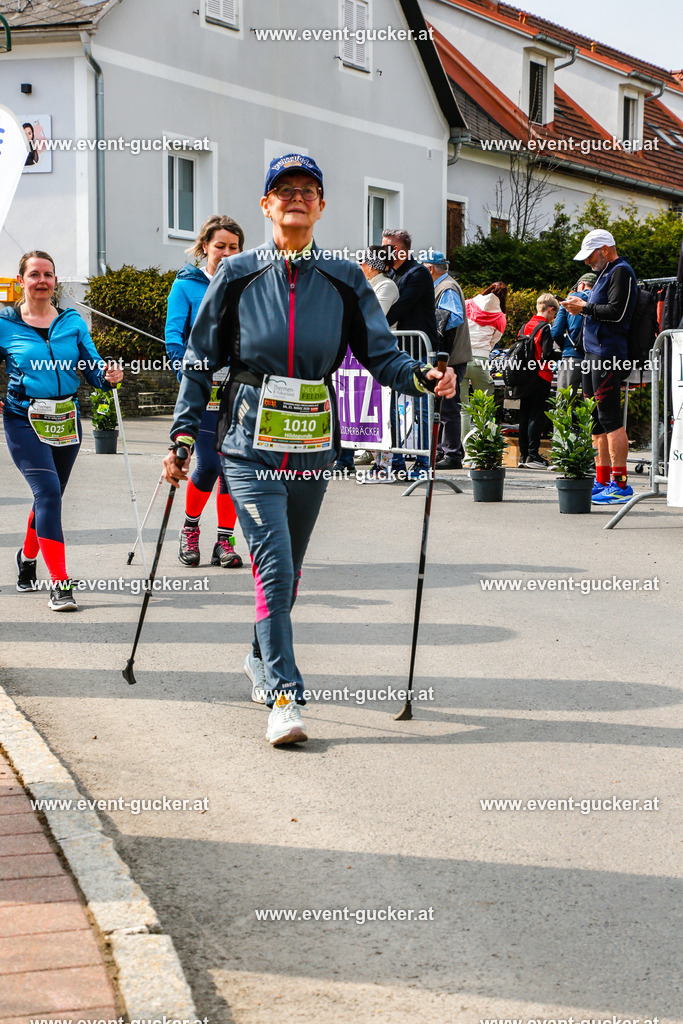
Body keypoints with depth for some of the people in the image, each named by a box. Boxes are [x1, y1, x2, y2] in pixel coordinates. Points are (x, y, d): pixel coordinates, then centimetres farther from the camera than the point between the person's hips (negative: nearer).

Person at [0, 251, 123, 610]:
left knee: (49, 496, 15)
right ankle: (59, 584, -19)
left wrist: (108, 376, -19)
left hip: (66, 420, 4)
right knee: (48, 491, -18)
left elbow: (92, 366, 3)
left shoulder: (72, 322, 6)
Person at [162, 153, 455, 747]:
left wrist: (422, 376, -20)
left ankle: (263, 659, 38)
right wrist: (183, 433, -2)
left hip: (313, 445, 3)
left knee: (287, 566, 15)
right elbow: (200, 361, 4)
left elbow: (381, 353, 1)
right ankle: (284, 696, -13)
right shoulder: (238, 276, 0)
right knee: (274, 565, -14)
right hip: (250, 444, -3)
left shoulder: (344, 282, 4)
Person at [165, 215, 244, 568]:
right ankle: (190, 529, 19)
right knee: (208, 466, -7)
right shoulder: (186, 285, 1)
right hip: (203, 390, -3)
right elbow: (174, 334, -8)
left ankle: (225, 540, 12)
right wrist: (187, 369, -24)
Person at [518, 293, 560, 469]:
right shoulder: (545, 328, -12)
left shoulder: (525, 326, 10)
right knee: (537, 415, -5)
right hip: (541, 378, -7)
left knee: (524, 415, 10)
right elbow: (547, 354, -18)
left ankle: (523, 454, 12)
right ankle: (532, 455, -7)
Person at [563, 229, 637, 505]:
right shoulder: (605, 273, 22)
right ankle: (602, 482, 16)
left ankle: (620, 482, -11)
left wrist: (585, 307, -11)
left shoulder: (621, 272, -9)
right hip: (594, 355, 11)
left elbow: (617, 313, -19)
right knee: (596, 421, 11)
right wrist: (581, 307, 10)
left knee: (609, 419, -11)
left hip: (609, 356, -11)